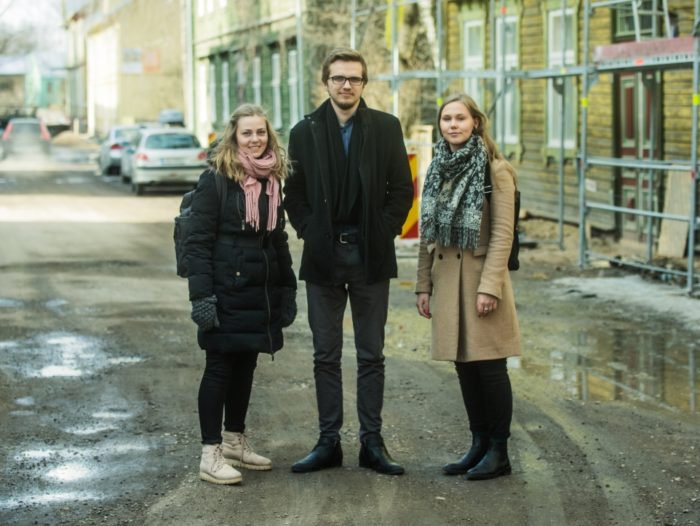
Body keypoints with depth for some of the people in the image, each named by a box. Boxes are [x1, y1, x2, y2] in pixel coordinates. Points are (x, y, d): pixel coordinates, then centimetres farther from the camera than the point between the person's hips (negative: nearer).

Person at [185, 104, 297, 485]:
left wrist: (287, 290, 13)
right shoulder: (215, 181, -9)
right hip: (226, 292, -6)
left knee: (245, 367, 13)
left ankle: (235, 442, 26)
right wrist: (201, 296, -19)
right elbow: (197, 242, -12)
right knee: (220, 368, -1)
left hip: (260, 293, 6)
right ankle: (211, 454, 5)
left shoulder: (272, 182, 11)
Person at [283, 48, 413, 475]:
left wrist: (383, 234, -5)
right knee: (326, 356, 7)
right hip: (323, 257, 1)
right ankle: (329, 442, 14)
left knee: (372, 356, 6)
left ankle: (372, 442, 13)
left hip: (370, 257, -1)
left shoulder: (386, 128, 2)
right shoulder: (305, 132, 4)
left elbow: (403, 190, 3)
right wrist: (311, 233, -3)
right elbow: (294, 195, 8)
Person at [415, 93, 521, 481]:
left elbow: (502, 234, -12)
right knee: (464, 366, 10)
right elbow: (427, 233, 13)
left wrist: (489, 286, -17)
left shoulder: (495, 169, -7)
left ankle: (499, 452, 8)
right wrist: (423, 284, 9)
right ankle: (479, 444, 21)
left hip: (480, 277, -6)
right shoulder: (438, 169, 11)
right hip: (446, 279, 6)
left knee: (489, 366, -2)